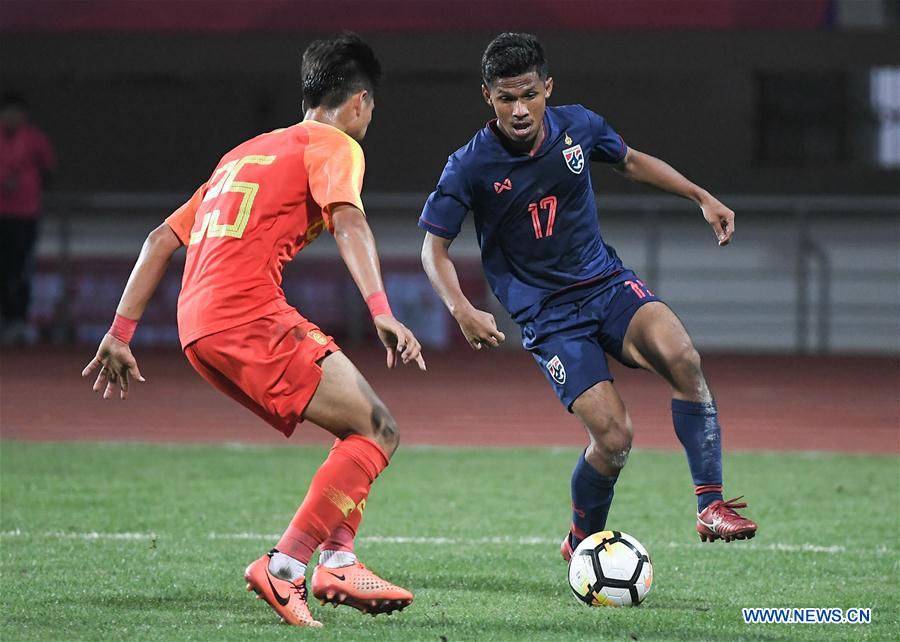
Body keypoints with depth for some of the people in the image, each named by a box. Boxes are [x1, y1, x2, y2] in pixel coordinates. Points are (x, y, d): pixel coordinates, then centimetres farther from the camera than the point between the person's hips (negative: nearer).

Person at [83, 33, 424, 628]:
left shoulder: (246, 153, 29)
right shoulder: (333, 145, 5)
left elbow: (162, 239, 26)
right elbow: (348, 221, -15)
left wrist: (121, 334, 26)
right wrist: (381, 312, -27)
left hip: (197, 324, 9)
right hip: (249, 317, -9)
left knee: (363, 427, 17)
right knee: (377, 431, -10)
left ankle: (338, 562, 5)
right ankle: (285, 567, -17)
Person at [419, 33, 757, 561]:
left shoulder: (578, 126, -3)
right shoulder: (471, 166, -14)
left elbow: (631, 161, 18)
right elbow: (435, 246, -5)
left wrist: (701, 197, 12)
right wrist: (462, 310, -21)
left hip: (607, 281, 3)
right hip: (547, 315, -3)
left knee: (681, 357, -28)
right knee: (613, 436, -17)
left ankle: (711, 506, -21)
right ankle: (583, 542, 13)